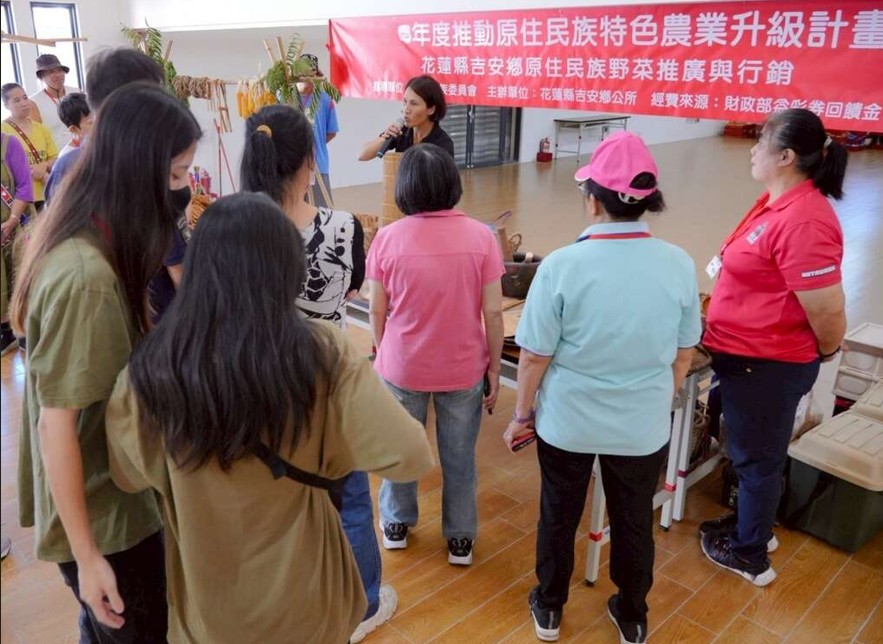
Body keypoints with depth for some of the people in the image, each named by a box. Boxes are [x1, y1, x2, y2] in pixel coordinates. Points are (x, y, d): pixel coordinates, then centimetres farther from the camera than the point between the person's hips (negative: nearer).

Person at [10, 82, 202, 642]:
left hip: (116, 492, 8)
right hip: (103, 514, -8)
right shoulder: (86, 274, -29)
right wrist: (86, 556, -18)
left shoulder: (92, 241, 0)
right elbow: (57, 426, -24)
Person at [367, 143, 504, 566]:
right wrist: (494, 368, 2)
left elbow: (377, 312, -5)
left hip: (402, 367, 0)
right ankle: (460, 539, 35)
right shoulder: (480, 236, -13)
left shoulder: (387, 238, -13)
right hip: (463, 369, 0)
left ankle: (396, 525, 43)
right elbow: (493, 313, -10)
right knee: (459, 456, 18)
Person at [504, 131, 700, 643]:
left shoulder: (562, 265, -20)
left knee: (559, 516, 20)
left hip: (567, 422, -2)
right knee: (634, 522, 21)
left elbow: (536, 355, -14)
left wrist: (522, 415, 2)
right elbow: (684, 354, 0)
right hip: (643, 425, 2)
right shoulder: (679, 265, -12)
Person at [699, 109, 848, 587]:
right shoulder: (778, 202, 5)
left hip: (767, 364, -9)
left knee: (756, 457, 9)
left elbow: (827, 311, -24)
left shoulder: (802, 221, -27)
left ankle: (750, 555, 30)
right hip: (750, 355, 9)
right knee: (753, 452, 25)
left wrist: (825, 353, -7)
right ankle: (753, 524, 47)